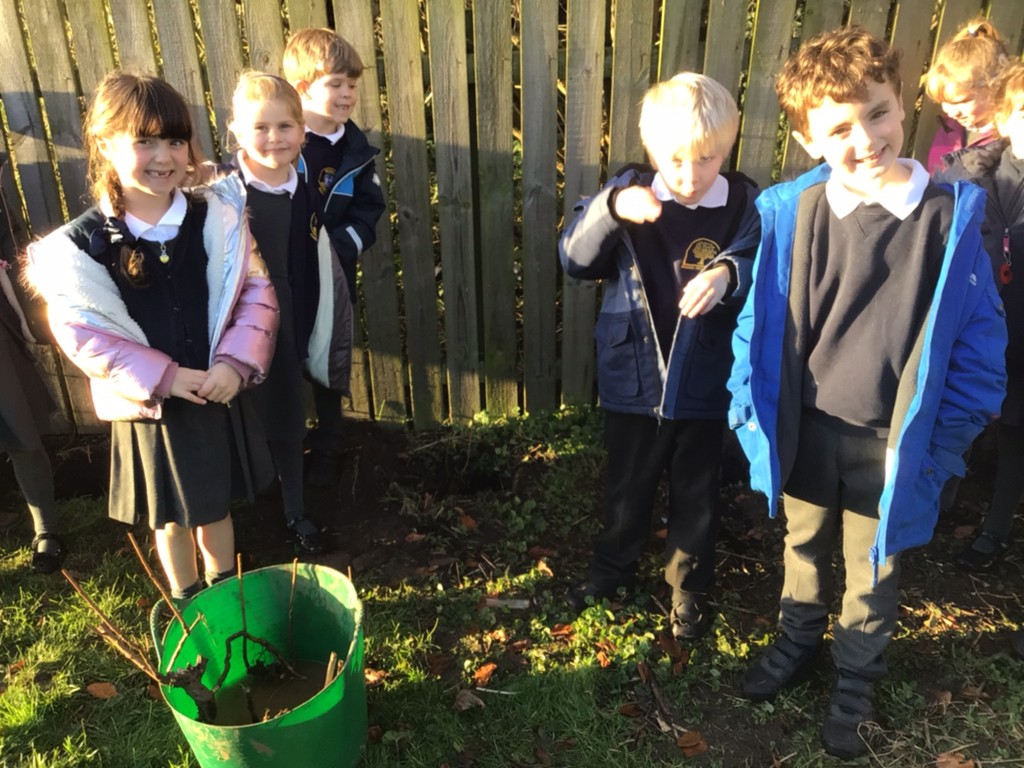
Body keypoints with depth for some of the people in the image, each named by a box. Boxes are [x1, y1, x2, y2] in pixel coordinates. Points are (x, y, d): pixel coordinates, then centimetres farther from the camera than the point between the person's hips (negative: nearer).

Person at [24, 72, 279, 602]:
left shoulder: (217, 218, -6)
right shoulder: (81, 245, -11)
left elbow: (257, 292, -6)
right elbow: (81, 332, -11)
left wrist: (235, 363, -19)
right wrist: (162, 377, -19)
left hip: (217, 395, 2)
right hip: (148, 406, -1)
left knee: (215, 506, 21)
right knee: (168, 517, 17)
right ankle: (187, 603, 42)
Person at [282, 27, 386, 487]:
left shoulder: (355, 149, 1)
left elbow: (368, 212, 1)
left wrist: (338, 248, -14)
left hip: (332, 276, 3)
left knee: (329, 365, 16)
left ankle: (326, 450, 35)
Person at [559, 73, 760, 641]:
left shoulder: (744, 205, -8)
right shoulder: (629, 190, -6)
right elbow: (575, 260, -14)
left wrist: (729, 274, -40)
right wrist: (609, 208, -31)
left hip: (703, 385, 0)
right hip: (632, 378, 1)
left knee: (696, 495, 18)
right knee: (626, 486, 21)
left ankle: (688, 586, 41)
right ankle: (614, 567, 46)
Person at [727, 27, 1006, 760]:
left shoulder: (952, 214, -15)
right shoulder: (787, 211, -12)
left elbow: (979, 339, -7)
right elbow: (760, 319, -3)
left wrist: (944, 440, -8)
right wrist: (754, 411, -4)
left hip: (891, 441, -1)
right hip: (806, 429, 1)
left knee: (873, 572, 19)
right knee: (803, 548, 24)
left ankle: (856, 681, 46)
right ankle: (798, 640, 52)